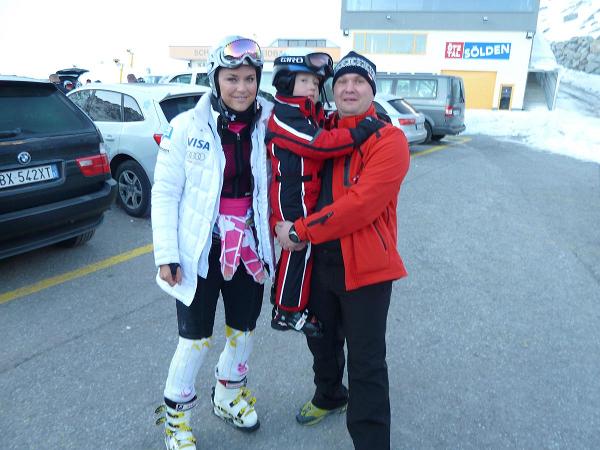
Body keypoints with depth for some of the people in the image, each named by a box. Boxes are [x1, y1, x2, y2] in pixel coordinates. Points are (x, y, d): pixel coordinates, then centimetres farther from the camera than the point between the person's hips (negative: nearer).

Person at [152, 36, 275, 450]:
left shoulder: (266, 126, -2)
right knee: (196, 337, 6)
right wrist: (167, 255, -12)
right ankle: (176, 415, 33)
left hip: (250, 246, 4)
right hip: (201, 249, -4)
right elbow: (165, 194, -9)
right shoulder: (187, 127, -11)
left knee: (244, 328, 18)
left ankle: (229, 396, 46)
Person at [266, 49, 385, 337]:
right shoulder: (284, 116, -15)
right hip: (292, 195, -9)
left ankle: (284, 303, 29)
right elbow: (320, 144, -25)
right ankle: (289, 312, 11)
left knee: (298, 248, 15)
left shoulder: (312, 114, 18)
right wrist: (363, 130, -25)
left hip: (308, 194, 10)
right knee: (299, 248, -3)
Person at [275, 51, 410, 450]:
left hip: (365, 266, -6)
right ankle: (329, 396, 52)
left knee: (366, 363, 2)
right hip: (321, 259, 7)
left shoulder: (389, 140, -14)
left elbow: (360, 204, -24)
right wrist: (283, 224, -1)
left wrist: (300, 230, -20)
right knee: (322, 338, 25)